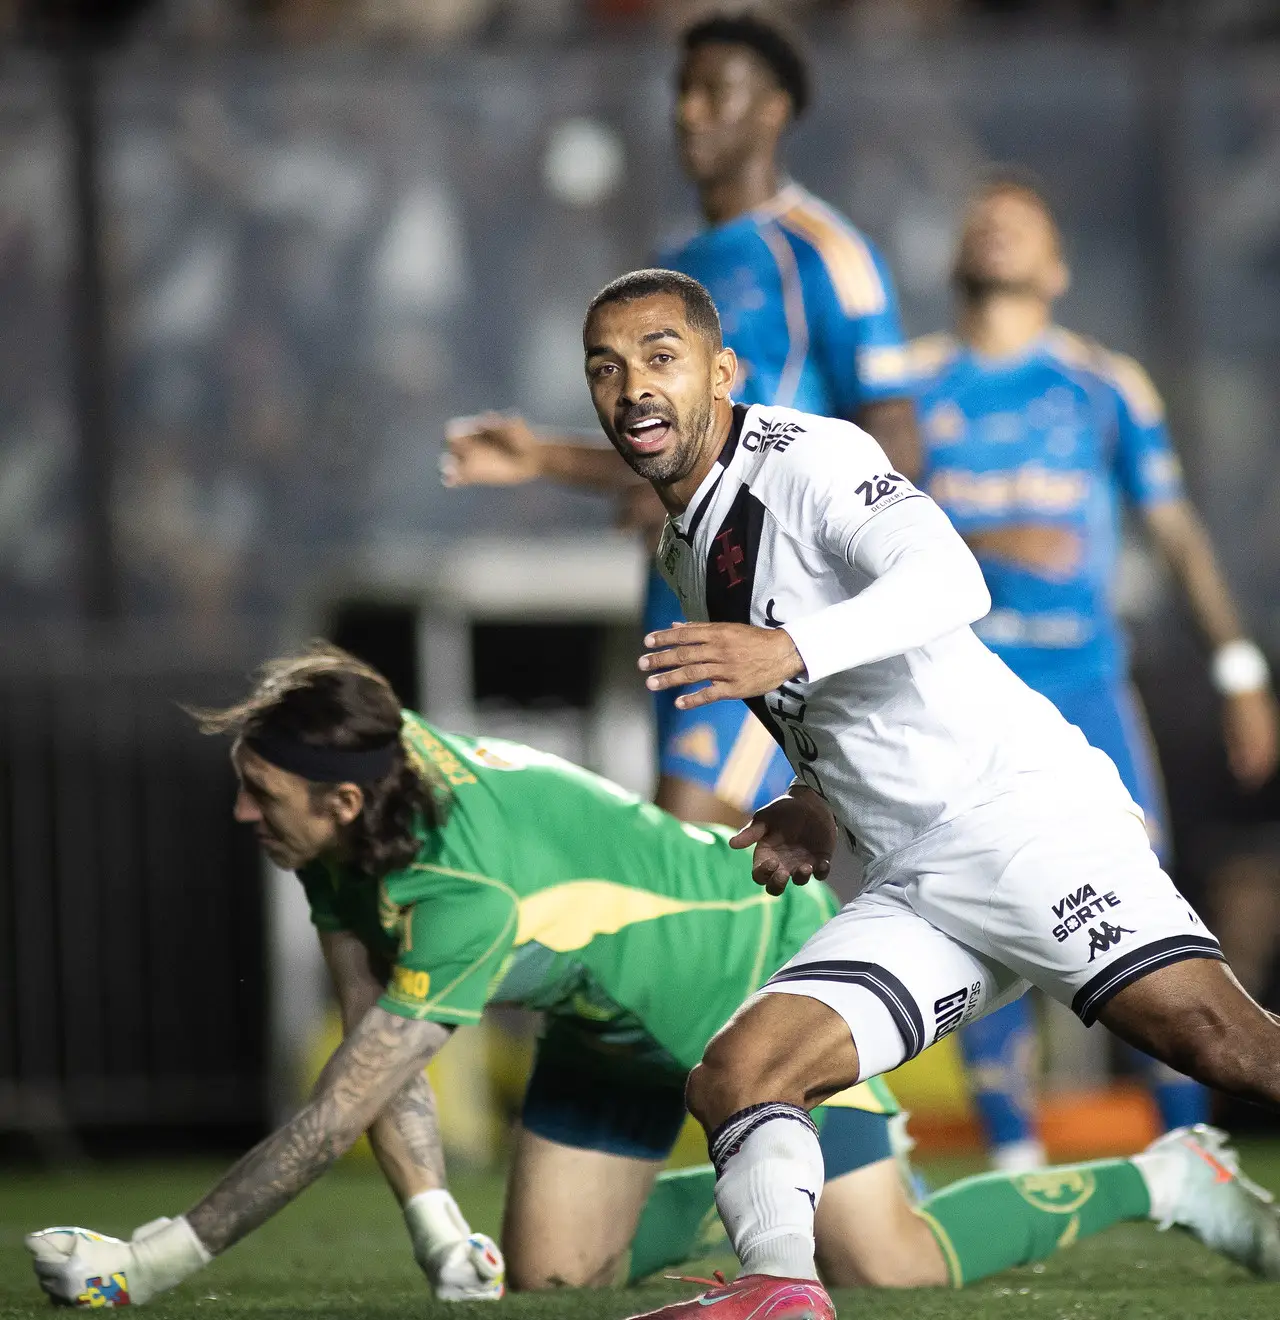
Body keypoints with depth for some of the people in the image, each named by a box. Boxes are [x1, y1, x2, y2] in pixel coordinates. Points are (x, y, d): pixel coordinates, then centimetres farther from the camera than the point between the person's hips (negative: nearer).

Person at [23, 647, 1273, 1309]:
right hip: (618, 1013, 8)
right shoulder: (344, 823, -16)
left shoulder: (474, 894, -41)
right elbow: (369, 1035, -9)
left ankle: (1167, 1180, 10)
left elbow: (337, 1113, -40)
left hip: (769, 970, -8)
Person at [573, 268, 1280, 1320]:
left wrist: (791, 649, -37)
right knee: (732, 1078, -12)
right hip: (908, 892, 8)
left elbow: (949, 581, -23)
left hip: (1022, 808, -8)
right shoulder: (685, 550, 22)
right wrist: (817, 808, 16)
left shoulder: (807, 455, -4)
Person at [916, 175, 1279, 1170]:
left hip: (1084, 686, 0)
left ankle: (1190, 1153, -1)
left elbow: (1177, 528, 11)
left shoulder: (1105, 386, 8)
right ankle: (1016, 1161, 4)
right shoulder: (914, 382, 8)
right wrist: (985, 546, -18)